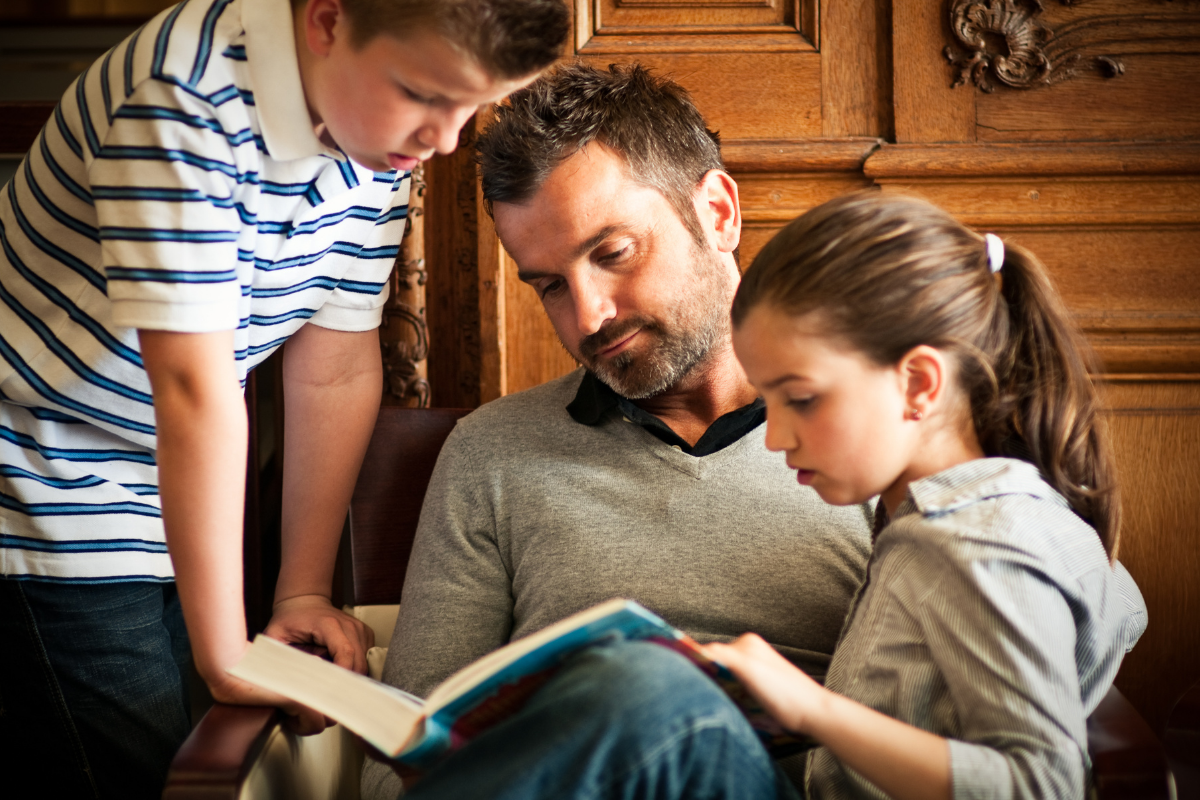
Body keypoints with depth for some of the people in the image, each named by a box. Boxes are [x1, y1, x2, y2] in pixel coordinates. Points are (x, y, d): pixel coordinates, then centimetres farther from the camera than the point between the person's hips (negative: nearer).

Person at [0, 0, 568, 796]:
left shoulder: (379, 132, -5)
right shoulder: (189, 96, -28)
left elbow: (336, 373, -1)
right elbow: (195, 388, -29)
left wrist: (304, 593, 0)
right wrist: (226, 658, -26)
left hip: (175, 496, 7)